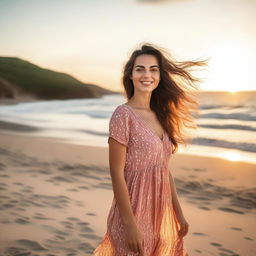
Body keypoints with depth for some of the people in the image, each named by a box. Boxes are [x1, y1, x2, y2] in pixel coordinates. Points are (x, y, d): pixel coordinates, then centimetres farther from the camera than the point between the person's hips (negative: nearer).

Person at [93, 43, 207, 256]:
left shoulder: (160, 116, 6)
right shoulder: (123, 115, -14)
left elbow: (165, 169, 11)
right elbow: (117, 173, -16)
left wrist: (179, 214, 12)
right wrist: (130, 224, -19)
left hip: (162, 213, 7)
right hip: (135, 211, -7)